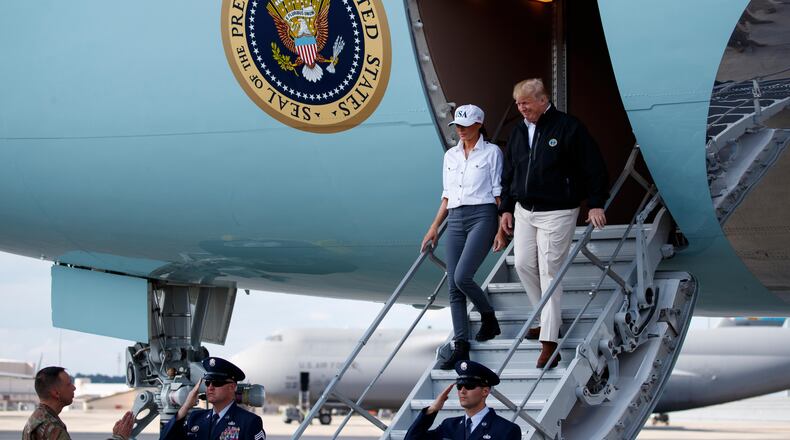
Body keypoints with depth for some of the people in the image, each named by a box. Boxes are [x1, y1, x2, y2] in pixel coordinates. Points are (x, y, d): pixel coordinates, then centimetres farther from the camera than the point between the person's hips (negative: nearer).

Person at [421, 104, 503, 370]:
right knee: (454, 287, -3)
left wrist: (502, 226, -6)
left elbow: (499, 192, 0)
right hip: (456, 219, 6)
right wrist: (434, 227, 15)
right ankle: (460, 347, -2)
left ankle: (489, 319, 7)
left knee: (462, 277, -20)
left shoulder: (491, 152, 2)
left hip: (482, 216, -6)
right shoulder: (450, 156, 16)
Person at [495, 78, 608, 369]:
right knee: (523, 264, 6)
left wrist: (596, 204, -12)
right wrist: (506, 209, 13)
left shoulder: (567, 127, -10)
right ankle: (546, 318, 26)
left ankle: (549, 340, -8)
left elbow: (594, 167, -9)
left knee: (549, 270, -9)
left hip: (556, 213, -7)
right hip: (524, 211, 7)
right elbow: (508, 175, 18)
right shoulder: (518, 132, 10)